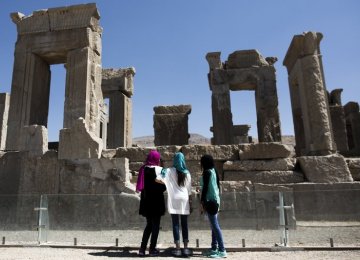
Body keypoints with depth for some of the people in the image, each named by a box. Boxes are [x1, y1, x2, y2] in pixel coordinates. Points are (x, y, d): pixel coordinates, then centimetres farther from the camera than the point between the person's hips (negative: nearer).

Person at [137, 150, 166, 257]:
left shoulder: (143, 169, 5)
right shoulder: (159, 169, -11)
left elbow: (141, 185, 9)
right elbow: (163, 186, -11)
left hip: (146, 200, 5)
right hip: (156, 200, -5)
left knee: (149, 224, 17)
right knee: (155, 225, 6)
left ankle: (142, 248, 15)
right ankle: (152, 249, 9)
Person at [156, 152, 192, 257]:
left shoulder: (169, 171, -4)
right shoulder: (187, 173, 5)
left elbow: (158, 179, -16)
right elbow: (189, 190, 6)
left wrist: (165, 182, 5)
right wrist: (190, 203, 13)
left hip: (174, 200, -2)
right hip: (184, 199, 2)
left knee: (176, 224, 4)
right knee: (184, 224, 10)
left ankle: (178, 249, 6)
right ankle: (186, 248, 13)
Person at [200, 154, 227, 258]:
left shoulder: (207, 172, -12)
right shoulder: (213, 171, 13)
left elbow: (205, 187, -16)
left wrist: (202, 202, -14)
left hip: (210, 201, -9)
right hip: (215, 200, 9)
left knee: (215, 226, -8)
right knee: (214, 225, 12)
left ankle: (222, 250, -7)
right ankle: (214, 248, 18)